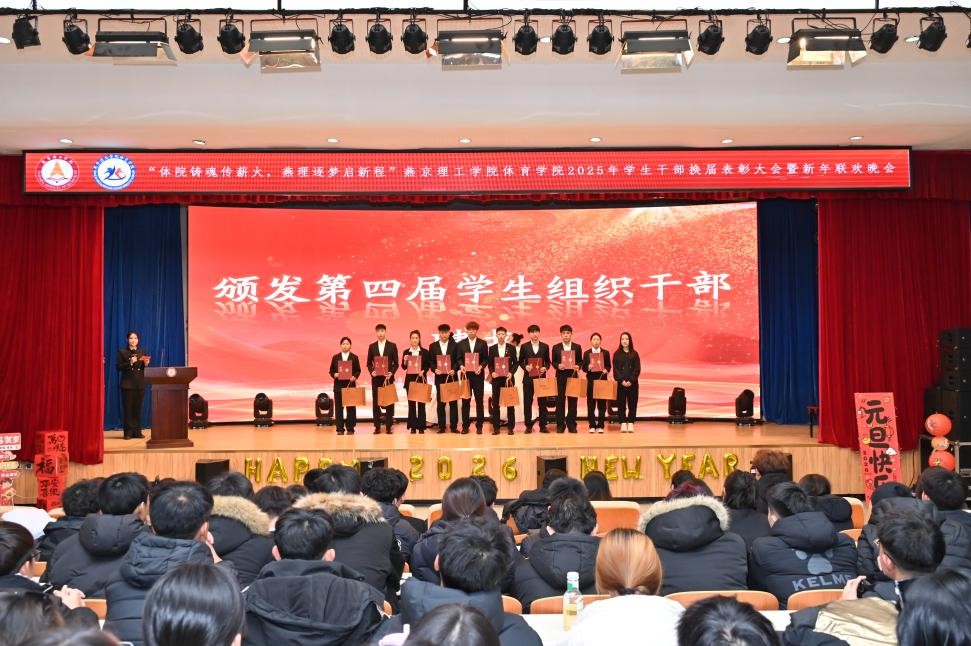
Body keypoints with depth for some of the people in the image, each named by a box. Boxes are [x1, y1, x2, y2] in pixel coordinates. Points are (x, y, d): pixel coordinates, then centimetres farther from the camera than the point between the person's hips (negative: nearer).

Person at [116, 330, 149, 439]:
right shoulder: (122, 352, 3)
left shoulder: (142, 352, 13)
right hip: (127, 384, -3)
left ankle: (137, 431, 8)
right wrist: (130, 363, -18)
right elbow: (118, 367, -5)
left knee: (138, 408, 3)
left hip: (140, 384, 3)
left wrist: (146, 364, -7)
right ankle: (128, 432, 0)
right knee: (128, 408, -3)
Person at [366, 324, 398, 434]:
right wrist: (371, 371, -10)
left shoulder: (392, 346, 3)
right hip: (376, 378, 2)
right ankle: (377, 426, 8)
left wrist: (391, 372, -14)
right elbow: (369, 363, 9)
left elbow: (396, 363, 2)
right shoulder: (372, 346, 8)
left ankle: (389, 426, 6)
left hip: (388, 377, -1)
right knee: (375, 402, 2)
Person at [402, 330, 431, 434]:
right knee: (411, 403, 4)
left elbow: (428, 365, 2)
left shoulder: (425, 352, 2)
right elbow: (404, 367, 5)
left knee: (421, 403, 0)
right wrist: (405, 361, -15)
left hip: (421, 379, -1)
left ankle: (421, 427, 4)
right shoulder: (406, 352, 5)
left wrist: (423, 371, -15)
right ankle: (413, 427, 9)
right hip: (410, 379, 1)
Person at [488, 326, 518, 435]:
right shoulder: (492, 348, 7)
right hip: (496, 378, 1)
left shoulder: (512, 347, 3)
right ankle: (496, 427, 7)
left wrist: (511, 372, -14)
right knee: (495, 403, 2)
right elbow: (490, 364, 7)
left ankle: (511, 427, 7)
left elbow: (515, 363, 2)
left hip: (508, 378, -1)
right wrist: (492, 372, -12)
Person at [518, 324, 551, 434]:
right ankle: (528, 426, 8)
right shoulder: (524, 347, 5)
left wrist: (545, 368, -11)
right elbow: (520, 361, 6)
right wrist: (525, 367, -13)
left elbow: (548, 362, 9)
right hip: (528, 378, -1)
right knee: (527, 403, 1)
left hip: (541, 377, 1)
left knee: (542, 402, 2)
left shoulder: (545, 346, 8)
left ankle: (543, 426, 8)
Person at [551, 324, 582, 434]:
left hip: (573, 376, 0)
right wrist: (558, 365, -15)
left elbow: (580, 361, 8)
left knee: (572, 400, 2)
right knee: (560, 400, 0)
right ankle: (560, 424, 6)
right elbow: (553, 362, 6)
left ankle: (571, 424, 9)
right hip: (560, 376, 0)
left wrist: (578, 366, -13)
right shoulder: (556, 347, 6)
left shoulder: (577, 347, 7)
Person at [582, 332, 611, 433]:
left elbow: (608, 366, 6)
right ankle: (592, 425, 6)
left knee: (602, 404, 0)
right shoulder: (586, 353, 7)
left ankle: (600, 425, 6)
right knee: (591, 404, 0)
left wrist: (606, 370, -15)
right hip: (591, 380, 0)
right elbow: (584, 368, 3)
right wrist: (588, 367, -18)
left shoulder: (605, 353, 7)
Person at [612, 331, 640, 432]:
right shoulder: (617, 354, 5)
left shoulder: (634, 354, 6)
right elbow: (615, 369, -1)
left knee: (632, 403, 0)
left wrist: (630, 381, -12)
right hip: (620, 383, 0)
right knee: (621, 403, -1)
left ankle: (630, 424, 3)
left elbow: (637, 369, 0)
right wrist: (622, 381, -12)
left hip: (632, 383, 0)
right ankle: (623, 424, 2)